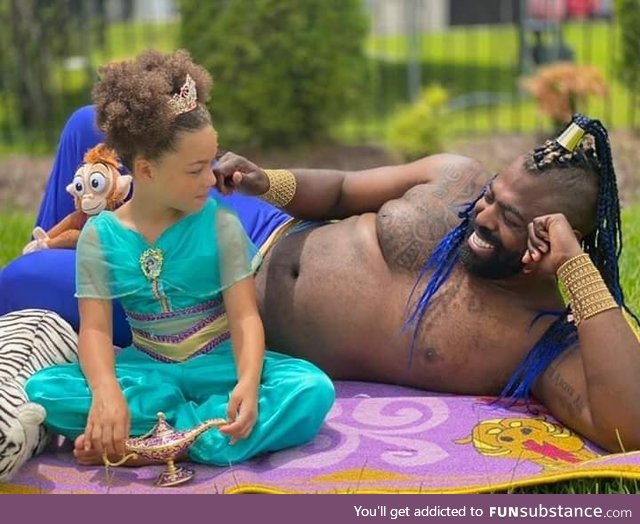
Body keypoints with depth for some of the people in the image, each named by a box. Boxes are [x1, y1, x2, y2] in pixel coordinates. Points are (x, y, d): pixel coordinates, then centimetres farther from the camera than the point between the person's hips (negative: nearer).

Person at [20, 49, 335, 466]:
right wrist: (106, 393, -33)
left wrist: (248, 382, -35)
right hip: (148, 370, 0)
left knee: (313, 390, -29)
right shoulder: (100, 235, -5)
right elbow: (95, 328, -12)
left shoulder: (221, 225, -7)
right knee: (43, 390, -22)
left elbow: (245, 317, -14)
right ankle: (197, 421, -24)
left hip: (219, 365, 0)